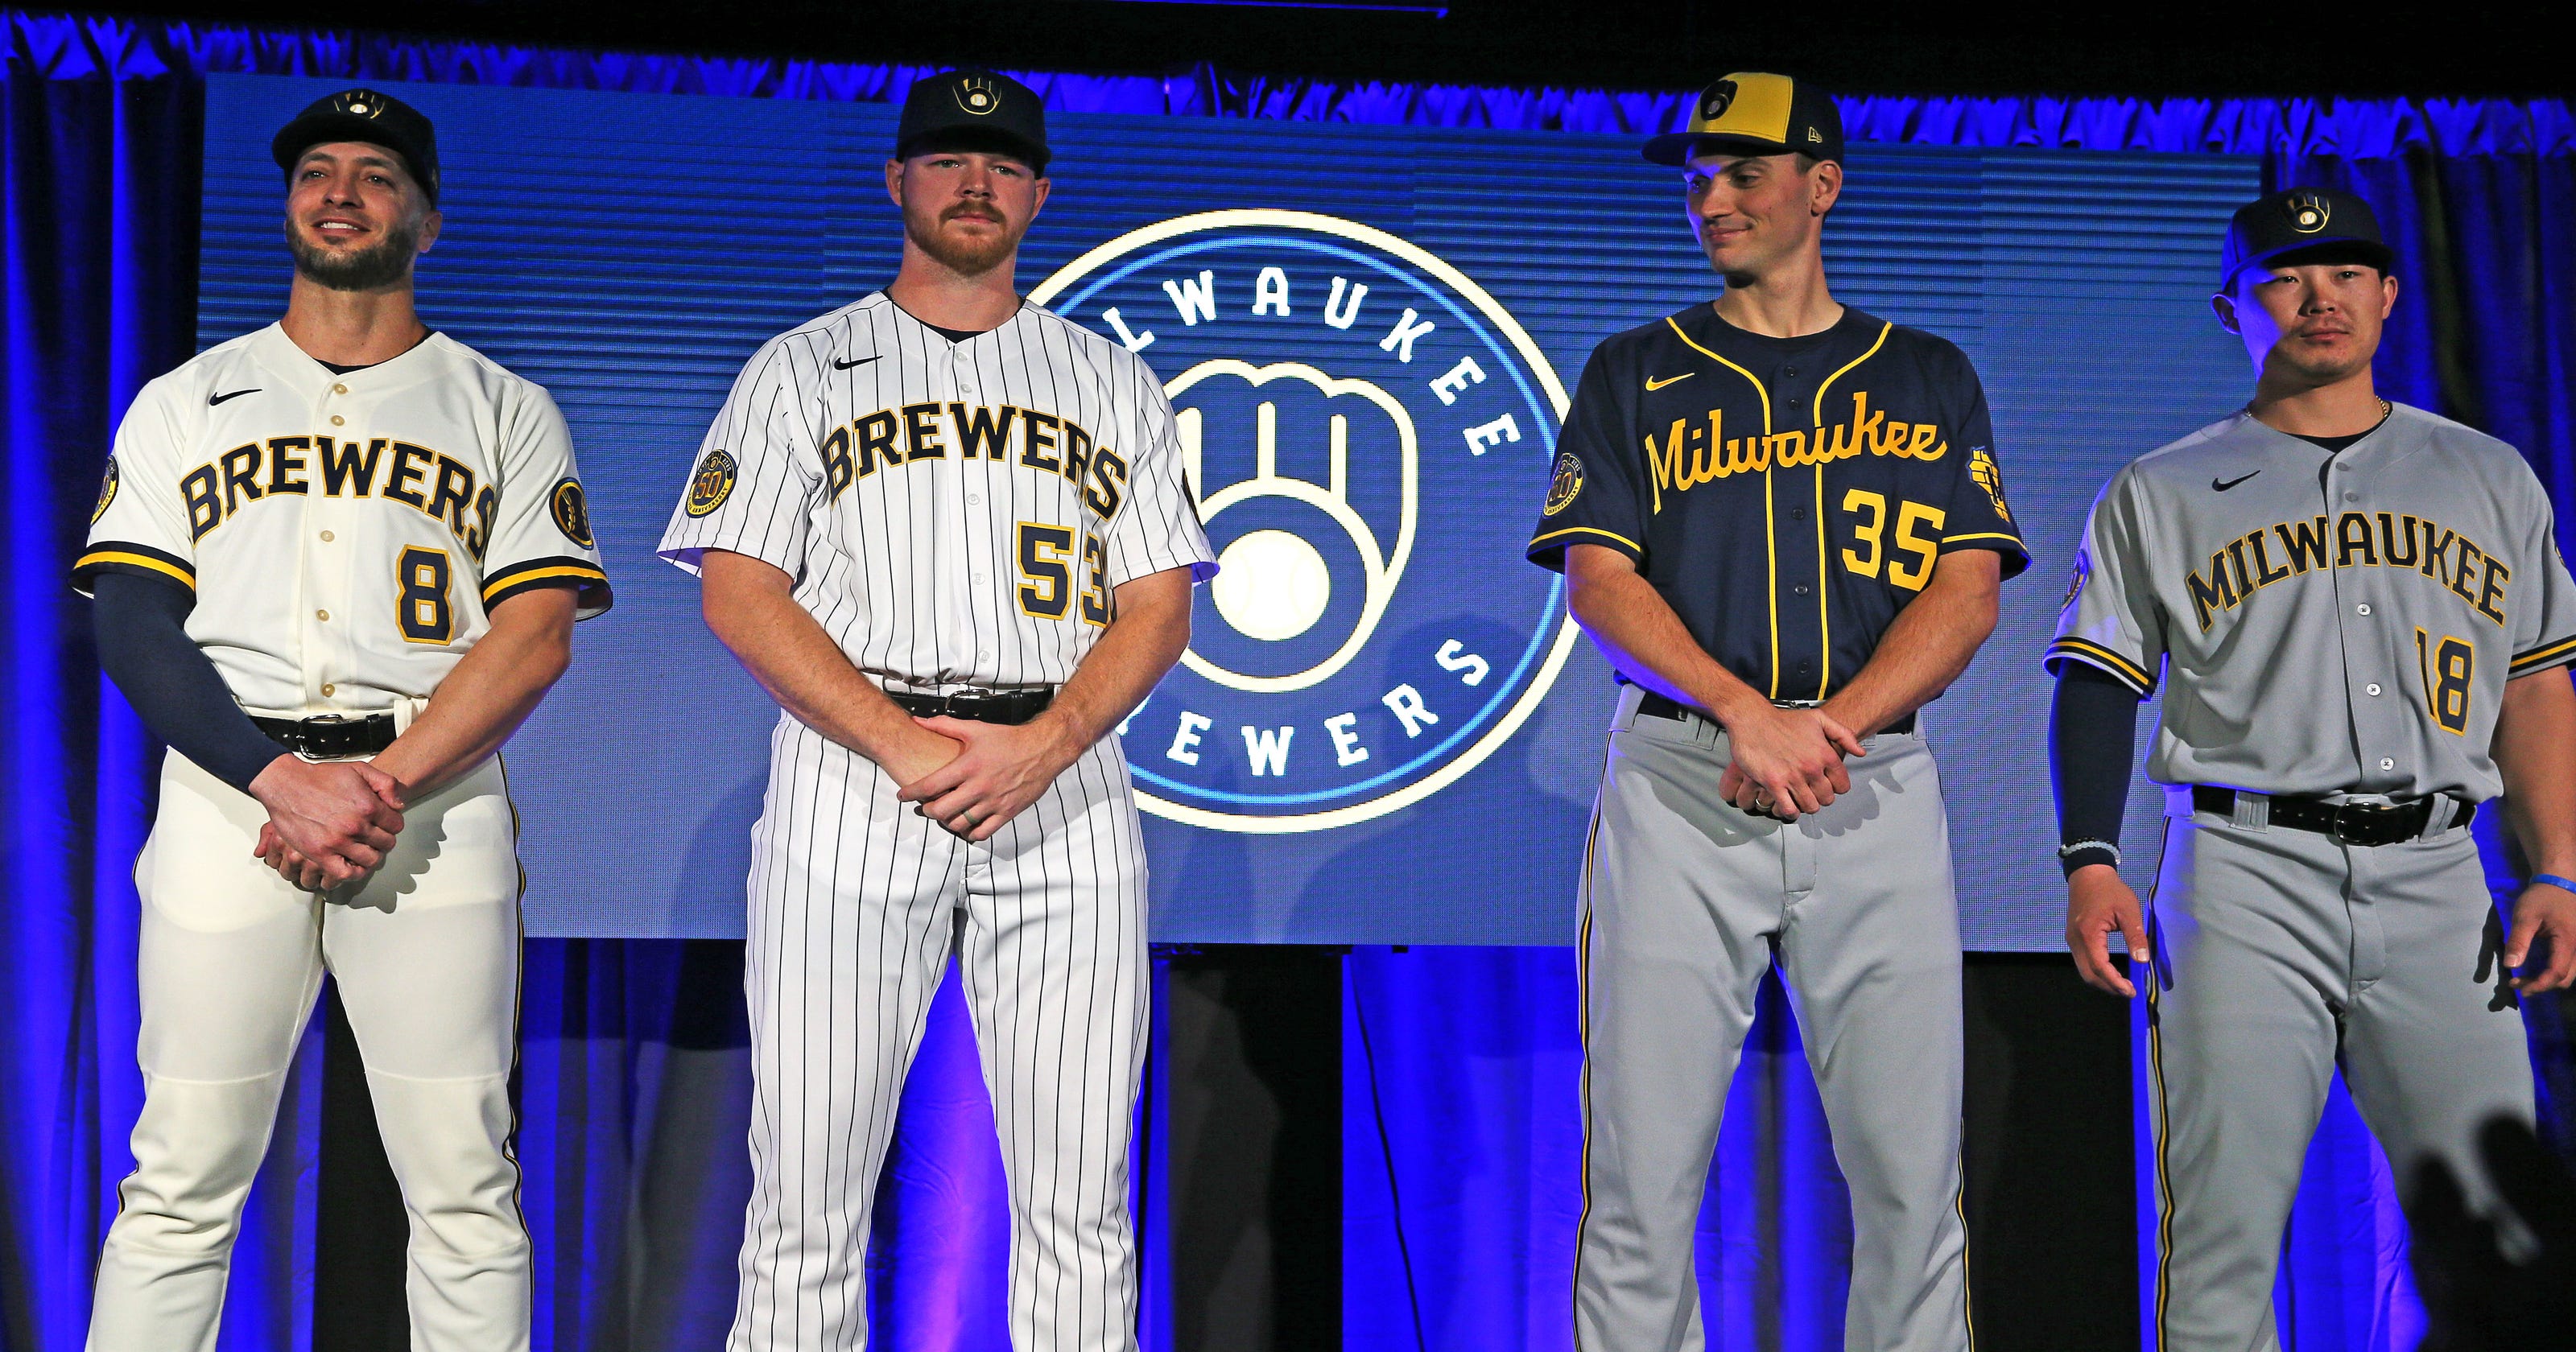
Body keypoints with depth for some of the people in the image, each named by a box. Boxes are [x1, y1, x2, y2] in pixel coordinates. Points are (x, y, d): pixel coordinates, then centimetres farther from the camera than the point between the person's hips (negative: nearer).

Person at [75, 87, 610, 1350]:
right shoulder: (184, 402, 16)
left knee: (464, 1184, -2)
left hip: (439, 799, -1)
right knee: (181, 1182, 0)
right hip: (225, 793, 1)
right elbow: (133, 627, 4)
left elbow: (536, 635, 1)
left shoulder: (506, 411, 12)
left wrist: (384, 785, -13)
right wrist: (285, 779, -12)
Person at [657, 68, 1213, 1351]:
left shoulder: (1111, 379, 17)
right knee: (808, 1195, -3)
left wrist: (1041, 748, -10)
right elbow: (740, 592, 1)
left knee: (1078, 1199, 1)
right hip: (851, 779, -1)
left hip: (1065, 793, 2)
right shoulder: (802, 368, 12)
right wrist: (904, 746, -12)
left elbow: (1159, 605, 9)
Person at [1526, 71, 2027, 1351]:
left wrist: (1829, 728, -11)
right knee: (1644, 1178, -4)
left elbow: (1967, 590, 5)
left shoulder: (1929, 379, 16)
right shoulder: (1636, 376, 14)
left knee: (1911, 1175, -1)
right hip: (1677, 780, -1)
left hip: (1878, 789, 1)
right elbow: (1601, 580, 2)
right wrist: (1751, 714, -14)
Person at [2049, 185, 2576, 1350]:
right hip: (2246, 873, -2)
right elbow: (2099, 684, 4)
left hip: (2436, 882, 2)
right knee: (2222, 1233, -6)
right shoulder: (2160, 496, 11)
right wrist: (2090, 862, -9)